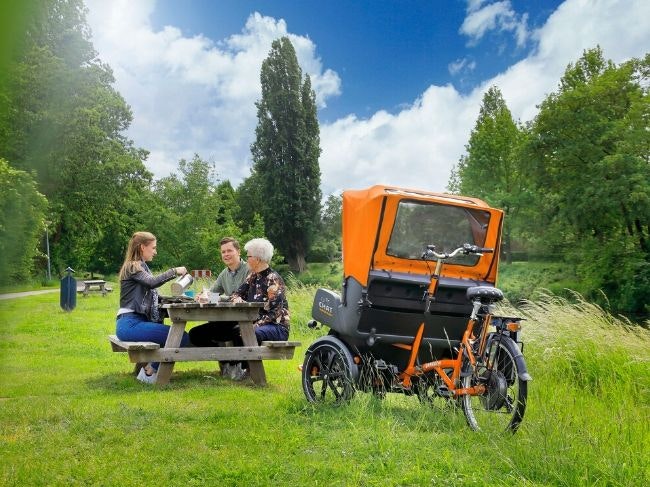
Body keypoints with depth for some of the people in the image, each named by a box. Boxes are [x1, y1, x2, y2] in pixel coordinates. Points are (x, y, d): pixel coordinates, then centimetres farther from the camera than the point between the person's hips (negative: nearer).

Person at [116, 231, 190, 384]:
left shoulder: (141, 267, 25)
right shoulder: (132, 266, -4)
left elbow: (151, 295, 18)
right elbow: (153, 282, -23)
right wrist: (174, 271, -13)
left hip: (138, 321, 10)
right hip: (130, 324, -10)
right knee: (182, 337, -20)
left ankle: (150, 368, 6)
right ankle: (150, 371, -5)